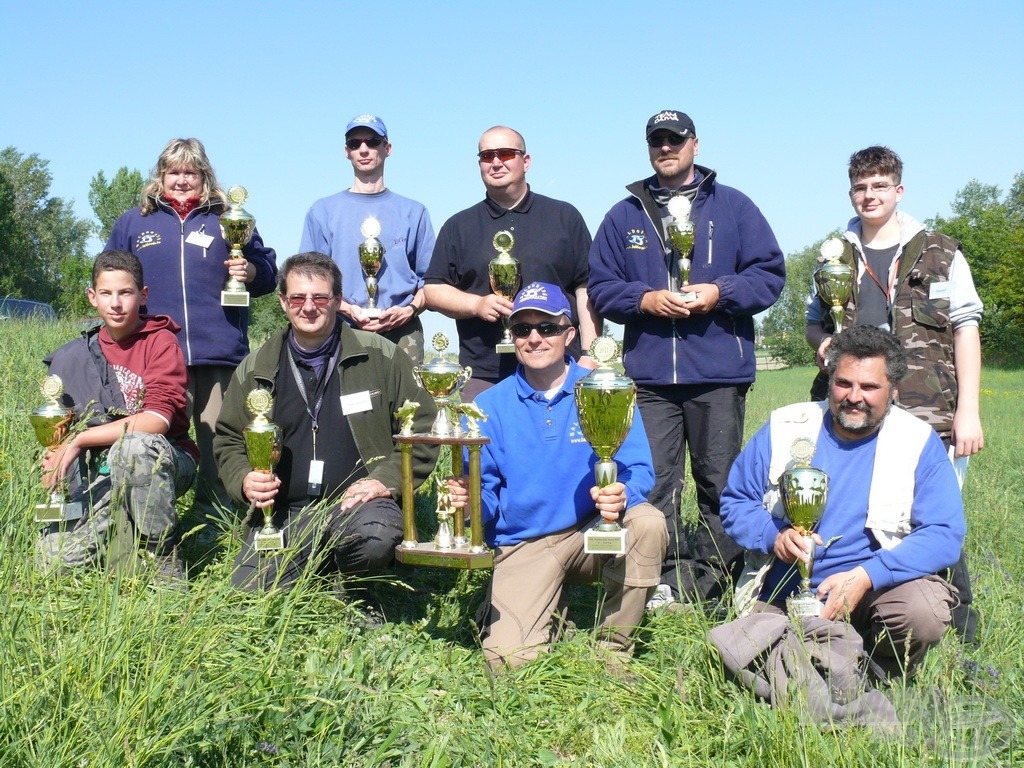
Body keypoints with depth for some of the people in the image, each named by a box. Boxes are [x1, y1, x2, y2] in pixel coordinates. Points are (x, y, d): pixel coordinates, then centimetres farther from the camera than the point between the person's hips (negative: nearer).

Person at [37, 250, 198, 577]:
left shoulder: (161, 342, -7)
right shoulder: (82, 353, 8)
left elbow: (158, 419, -20)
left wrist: (78, 441, -20)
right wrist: (58, 455, -7)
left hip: (166, 462, -4)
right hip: (103, 476, 4)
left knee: (132, 447, -39)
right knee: (54, 555, -16)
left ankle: (166, 560, -19)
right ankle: (130, 528, 14)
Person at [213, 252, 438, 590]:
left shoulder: (381, 356, 6)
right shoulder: (255, 369, 13)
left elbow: (421, 428, 6)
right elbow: (228, 441, 20)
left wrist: (388, 480, -8)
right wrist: (243, 480, -1)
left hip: (358, 501, -2)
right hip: (283, 513, 2)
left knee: (374, 539, -36)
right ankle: (321, 568, 12)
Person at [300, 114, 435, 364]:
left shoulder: (413, 212, 15)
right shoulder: (324, 210, 13)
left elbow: (430, 279, 10)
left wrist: (409, 310, -9)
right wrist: (347, 309, -9)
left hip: (402, 334, 1)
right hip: (343, 333, 0)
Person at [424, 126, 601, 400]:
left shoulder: (565, 217, 11)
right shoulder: (459, 226, 14)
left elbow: (586, 290, 7)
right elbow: (433, 290, 10)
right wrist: (477, 304, -9)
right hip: (483, 377, 1)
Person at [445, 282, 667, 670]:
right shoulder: (490, 405, 2)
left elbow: (638, 470, -8)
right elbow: (484, 491, 2)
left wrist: (622, 494, -31)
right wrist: (468, 501, -22)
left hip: (595, 533, 1)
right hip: (523, 546, 0)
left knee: (648, 523, -32)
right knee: (509, 657, -21)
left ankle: (612, 649, -10)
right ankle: (553, 605, 16)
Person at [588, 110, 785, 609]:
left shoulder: (733, 207, 11)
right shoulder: (624, 216, 16)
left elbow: (770, 273, 5)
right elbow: (600, 286, 10)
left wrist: (719, 292, -11)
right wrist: (645, 299, -8)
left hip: (719, 373, -1)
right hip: (649, 374, 2)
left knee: (720, 483, 2)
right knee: (653, 484, -2)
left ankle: (712, 582, 11)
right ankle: (668, 581, 6)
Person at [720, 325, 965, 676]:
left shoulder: (917, 443, -2)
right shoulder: (785, 428, 3)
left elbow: (944, 533, -11)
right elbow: (735, 502, 7)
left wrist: (866, 576, -24)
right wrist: (774, 536, -15)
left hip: (876, 590, -1)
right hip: (784, 594, 2)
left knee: (924, 611, -32)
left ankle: (876, 673, 2)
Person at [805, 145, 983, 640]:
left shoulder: (939, 254, 8)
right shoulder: (836, 257, 17)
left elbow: (965, 330, 4)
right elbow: (814, 322, 26)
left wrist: (968, 410, -4)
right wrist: (821, 341, 0)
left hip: (928, 415, -3)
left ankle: (963, 637, 7)